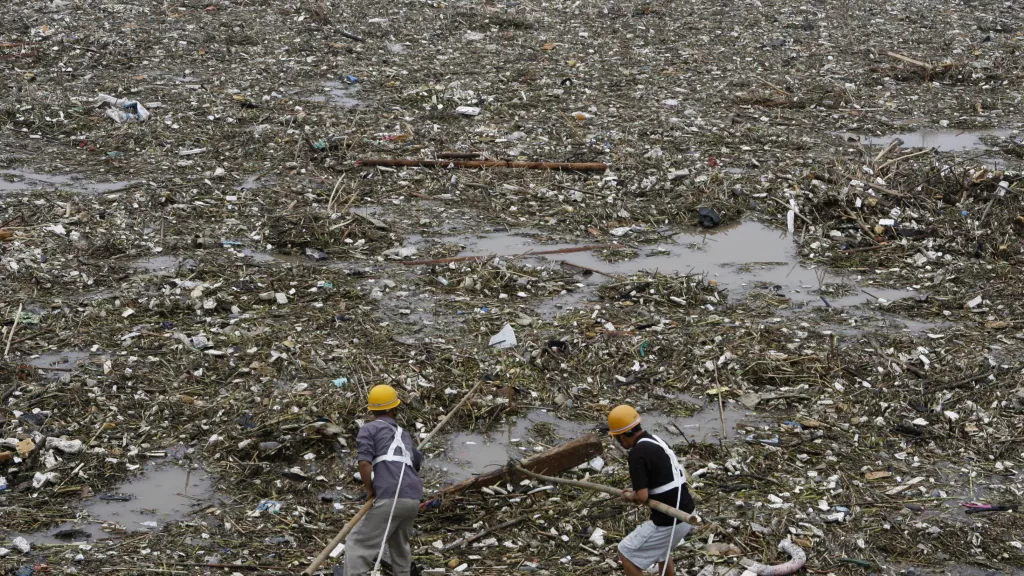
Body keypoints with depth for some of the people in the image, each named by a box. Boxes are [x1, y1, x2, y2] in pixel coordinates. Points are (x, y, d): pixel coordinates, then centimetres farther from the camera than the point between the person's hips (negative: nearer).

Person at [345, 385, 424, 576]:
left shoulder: (369, 428, 5)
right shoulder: (403, 434, 26)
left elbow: (364, 463, -9)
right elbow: (417, 462, 41)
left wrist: (369, 490, 5)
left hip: (390, 498, -6)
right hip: (413, 498, 6)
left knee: (358, 544, -3)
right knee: (400, 543, 28)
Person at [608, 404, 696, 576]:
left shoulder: (638, 452, -17)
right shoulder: (656, 441, 10)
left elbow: (642, 497, -21)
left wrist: (630, 496, 3)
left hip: (669, 522, -9)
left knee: (626, 551, 9)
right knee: (661, 548, 34)